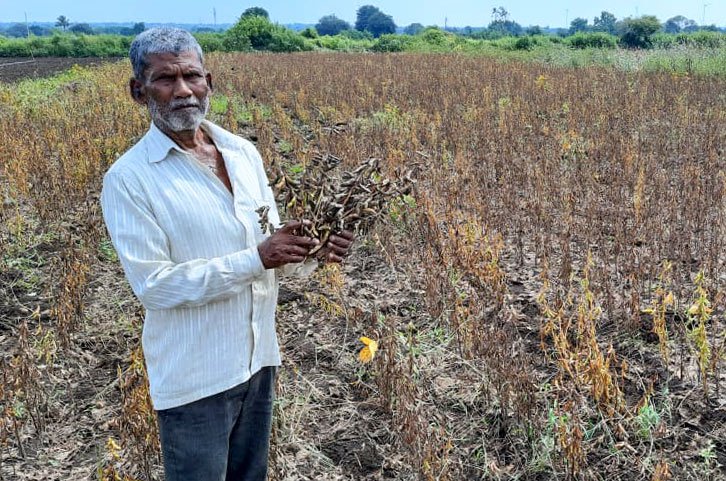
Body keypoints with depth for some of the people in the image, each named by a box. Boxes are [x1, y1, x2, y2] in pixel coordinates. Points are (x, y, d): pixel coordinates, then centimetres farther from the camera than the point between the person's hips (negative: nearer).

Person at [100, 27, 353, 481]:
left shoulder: (244, 152, 2)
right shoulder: (128, 179, -15)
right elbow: (153, 284, -20)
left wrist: (313, 246, -11)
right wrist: (256, 259, -25)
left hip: (258, 357, 6)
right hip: (195, 377, -6)